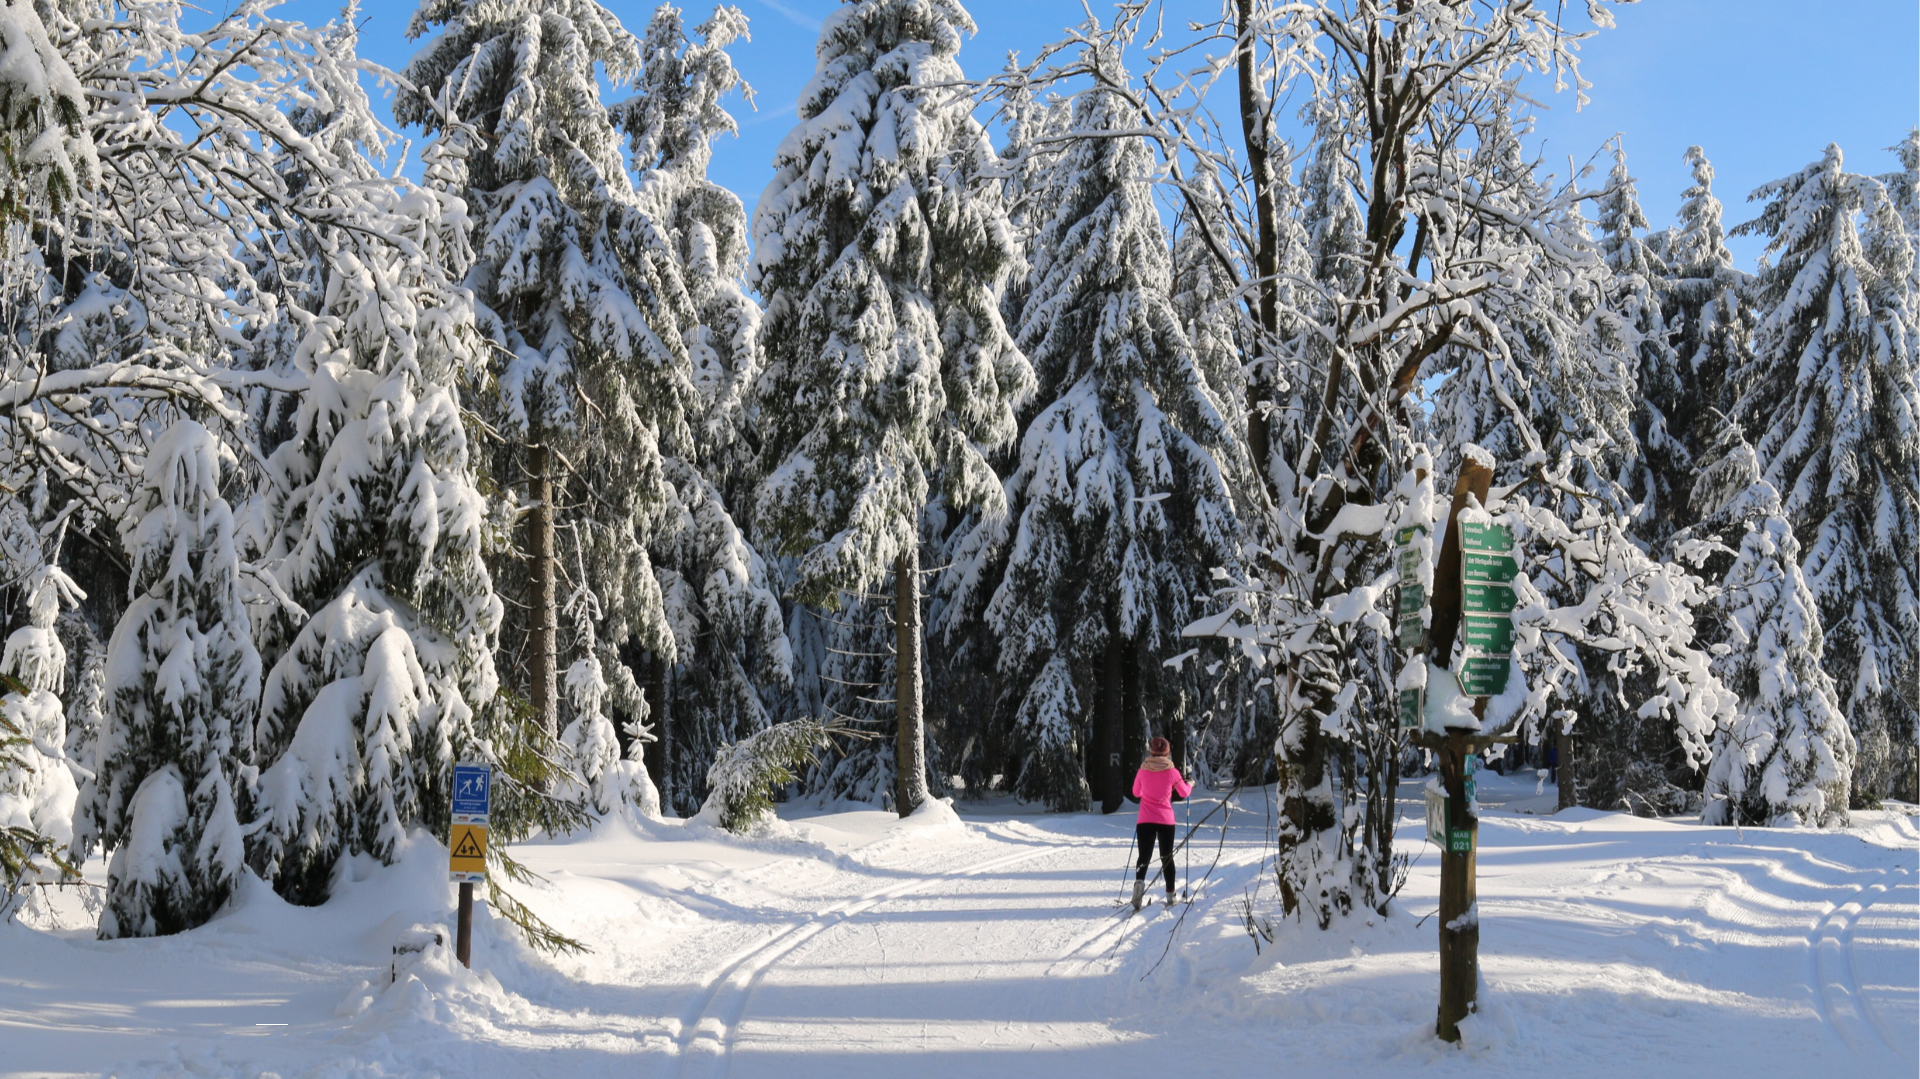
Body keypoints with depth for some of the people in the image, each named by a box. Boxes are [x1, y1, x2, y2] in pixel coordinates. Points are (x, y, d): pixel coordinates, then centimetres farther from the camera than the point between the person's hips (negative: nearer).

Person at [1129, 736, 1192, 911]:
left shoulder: (1143, 771, -2)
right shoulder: (1172, 772, -6)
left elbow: (1136, 793, 14)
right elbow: (1184, 792, 8)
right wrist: (1190, 784, 30)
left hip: (1145, 821, 0)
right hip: (1166, 821, 0)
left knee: (1144, 857, 1)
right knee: (1167, 857, 14)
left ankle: (1139, 882, -27)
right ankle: (1170, 895, 19)